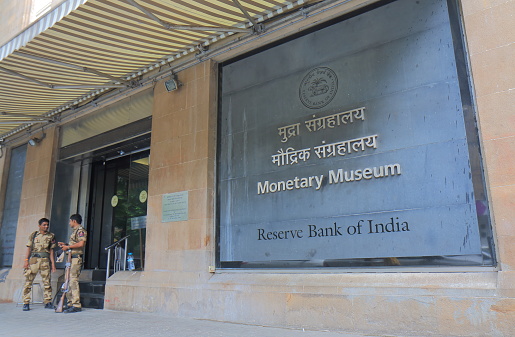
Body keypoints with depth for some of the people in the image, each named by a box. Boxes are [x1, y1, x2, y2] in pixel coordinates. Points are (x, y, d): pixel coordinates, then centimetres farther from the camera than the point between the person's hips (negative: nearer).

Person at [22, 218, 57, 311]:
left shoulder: (51, 236, 11)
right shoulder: (33, 235, 10)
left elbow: (51, 251, 11)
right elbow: (29, 248, 8)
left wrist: (53, 263, 6)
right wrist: (26, 260, -3)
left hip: (45, 260, 1)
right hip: (33, 259, 0)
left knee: (47, 282, 0)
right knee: (28, 281, -3)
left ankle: (48, 302, 8)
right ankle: (26, 303, 5)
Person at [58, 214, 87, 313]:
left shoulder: (80, 230, -7)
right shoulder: (75, 231, 23)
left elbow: (81, 243, -21)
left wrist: (68, 247, -14)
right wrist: (65, 244, 21)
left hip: (76, 258, -10)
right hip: (71, 258, 10)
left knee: (73, 280, -14)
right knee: (68, 281, 10)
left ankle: (76, 305, -14)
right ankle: (70, 304, 15)